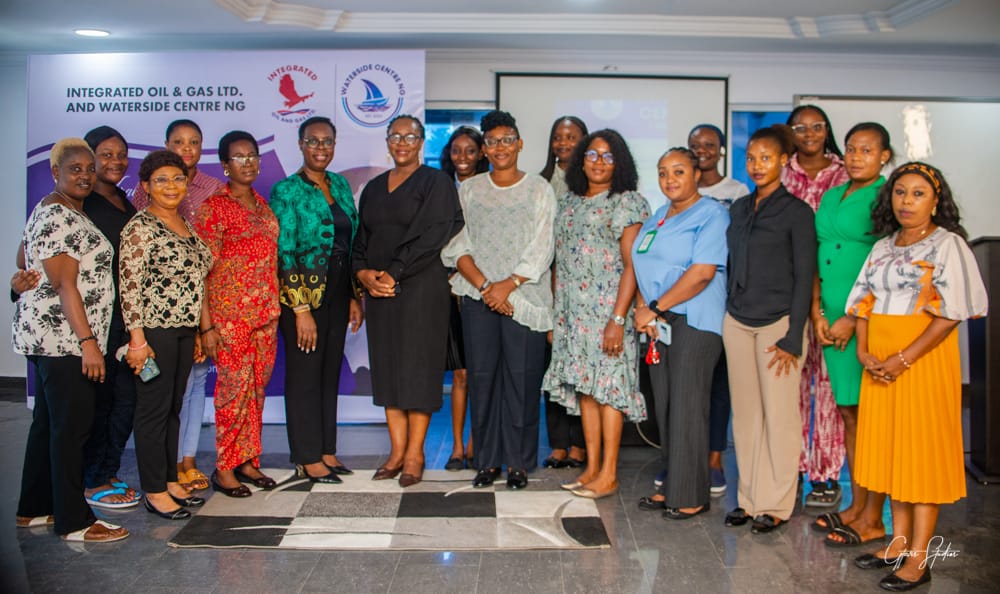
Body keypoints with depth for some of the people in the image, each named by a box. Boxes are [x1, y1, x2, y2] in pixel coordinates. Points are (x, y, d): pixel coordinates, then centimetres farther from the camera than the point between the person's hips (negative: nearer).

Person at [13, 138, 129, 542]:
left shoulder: (67, 212, 17)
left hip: (50, 337, 11)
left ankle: (33, 509, 27)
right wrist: (88, 342, -23)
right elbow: (64, 285, -20)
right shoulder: (58, 217, -15)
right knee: (72, 426, -5)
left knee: (48, 423, 16)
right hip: (64, 337, -11)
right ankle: (74, 522, 2)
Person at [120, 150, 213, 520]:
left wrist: (199, 328, 17)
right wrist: (137, 338, -19)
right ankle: (154, 492, 11)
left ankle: (170, 479, 26)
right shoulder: (140, 227, -11)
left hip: (185, 329, 8)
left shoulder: (185, 224, 13)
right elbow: (130, 285, -15)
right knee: (154, 409, 1)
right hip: (155, 329, -8)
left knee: (174, 406, 14)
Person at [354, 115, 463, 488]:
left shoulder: (436, 183, -1)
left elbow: (429, 237, -11)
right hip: (379, 290, 6)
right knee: (387, 368, 5)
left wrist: (393, 273, -14)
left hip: (421, 287, -5)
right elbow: (361, 239, 15)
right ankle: (397, 452, 14)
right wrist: (364, 273, -4)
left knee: (417, 366, -3)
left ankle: (415, 454, 6)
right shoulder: (374, 188, 17)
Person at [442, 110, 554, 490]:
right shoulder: (469, 190, 11)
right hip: (478, 298, 2)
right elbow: (458, 246, 4)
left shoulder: (539, 190, 5)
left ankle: (518, 463, 11)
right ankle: (486, 461, 13)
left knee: (522, 379, -1)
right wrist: (485, 286, -10)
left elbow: (540, 250, -2)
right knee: (482, 377, 2)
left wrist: (508, 285, -13)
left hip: (524, 299, -2)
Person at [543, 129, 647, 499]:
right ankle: (592, 467, 17)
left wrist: (618, 319, -18)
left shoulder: (628, 203, -4)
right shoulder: (567, 203, 15)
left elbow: (632, 265, -11)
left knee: (607, 385, -4)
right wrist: (556, 315, 11)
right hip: (572, 312, 6)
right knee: (584, 385, 8)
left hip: (607, 309, -6)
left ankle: (609, 474, 4)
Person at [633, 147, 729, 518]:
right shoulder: (657, 218, 19)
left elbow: (702, 272, -17)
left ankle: (692, 496, 6)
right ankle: (671, 486, 19)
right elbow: (644, 268, 17)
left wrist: (656, 308, -15)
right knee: (665, 407, 9)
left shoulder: (712, 215, -6)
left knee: (687, 408, -4)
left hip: (694, 322, -7)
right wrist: (643, 310, -1)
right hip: (659, 323, 8)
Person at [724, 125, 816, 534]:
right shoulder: (740, 208, 12)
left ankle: (775, 504, 12)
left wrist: (792, 339, -12)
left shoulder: (796, 212, -4)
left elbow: (804, 278, -7)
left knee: (779, 415, 0)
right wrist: (728, 314, 9)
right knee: (745, 414, 9)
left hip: (778, 322, -5)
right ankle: (749, 498, 19)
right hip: (737, 323, 5)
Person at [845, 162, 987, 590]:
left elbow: (950, 313, -14)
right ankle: (899, 543, 21)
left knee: (922, 450, -2)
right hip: (880, 364, 6)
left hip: (925, 358, -6)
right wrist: (863, 351, -5)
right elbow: (863, 302, 11)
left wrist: (904, 358, -19)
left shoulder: (948, 245, -5)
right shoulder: (883, 247, 14)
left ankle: (919, 559, 5)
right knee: (890, 447, 10)